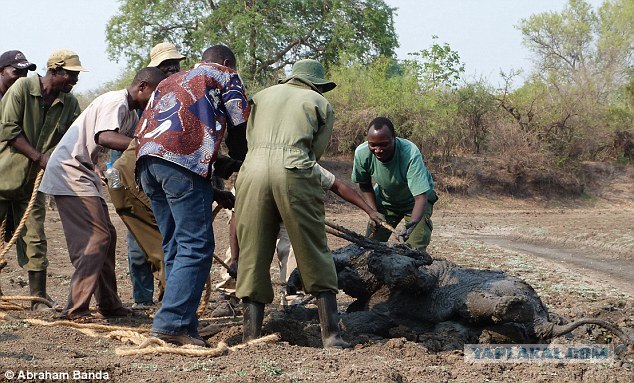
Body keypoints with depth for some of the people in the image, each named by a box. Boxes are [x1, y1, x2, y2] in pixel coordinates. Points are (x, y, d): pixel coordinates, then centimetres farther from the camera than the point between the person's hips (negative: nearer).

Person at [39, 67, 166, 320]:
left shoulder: (131, 112, 16)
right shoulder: (116, 102, -17)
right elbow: (104, 137, -34)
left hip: (83, 175, 11)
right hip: (69, 172, -11)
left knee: (106, 235, 12)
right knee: (96, 237, -15)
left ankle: (108, 304, 18)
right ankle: (75, 309, -16)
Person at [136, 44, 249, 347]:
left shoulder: (171, 81, 36)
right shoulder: (224, 75, 18)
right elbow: (240, 127, 11)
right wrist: (239, 160, 29)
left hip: (146, 158, 7)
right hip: (184, 157, -7)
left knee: (175, 248, 12)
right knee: (196, 246, -9)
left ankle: (184, 325, 9)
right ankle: (171, 322, -18)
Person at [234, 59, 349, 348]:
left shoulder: (262, 96, 28)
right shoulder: (322, 104, 21)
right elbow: (316, 151, 14)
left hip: (253, 169, 2)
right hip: (294, 173, -2)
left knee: (253, 255, 7)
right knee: (314, 254, 5)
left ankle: (251, 335, 4)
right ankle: (331, 333, 5)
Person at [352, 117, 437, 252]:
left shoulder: (410, 154, -39)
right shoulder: (361, 153, -26)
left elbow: (421, 197, -43)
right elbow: (365, 186, -5)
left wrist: (412, 224, -59)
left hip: (414, 200, -4)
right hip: (385, 200, 4)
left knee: (416, 249, -17)